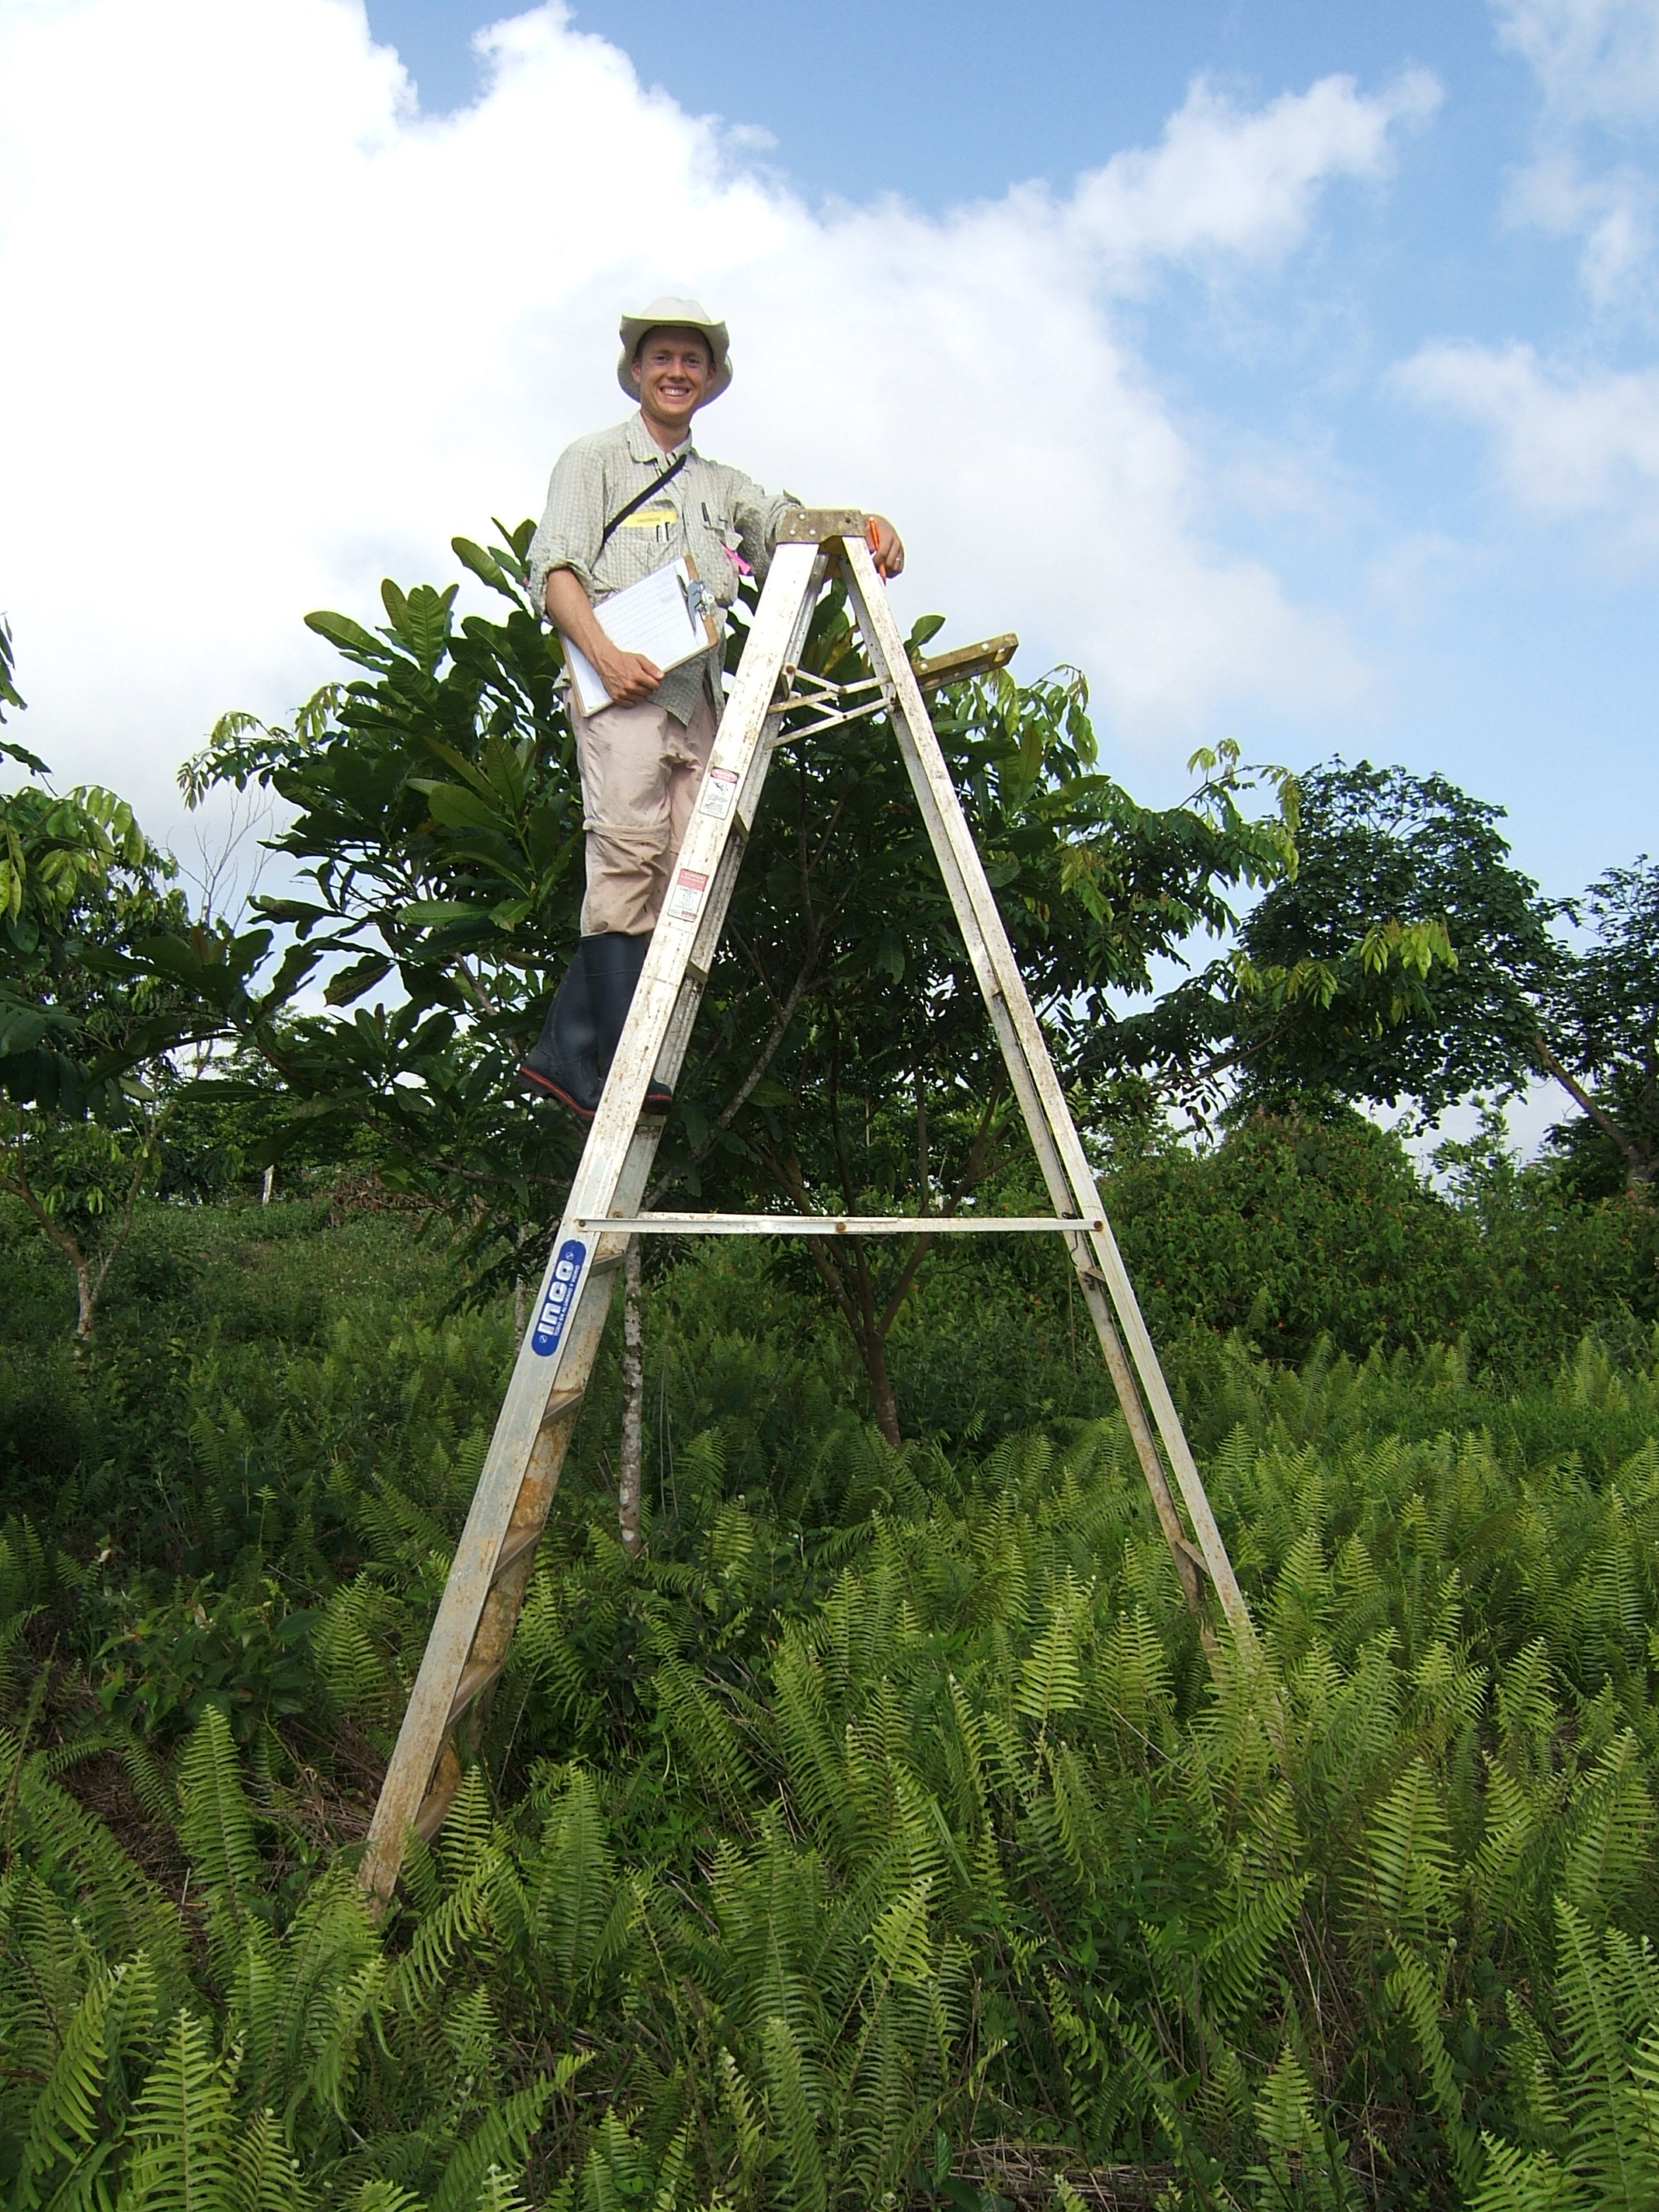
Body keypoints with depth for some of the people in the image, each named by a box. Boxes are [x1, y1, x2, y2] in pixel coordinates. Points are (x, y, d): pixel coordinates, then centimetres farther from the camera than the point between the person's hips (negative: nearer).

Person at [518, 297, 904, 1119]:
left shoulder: (724, 486, 29)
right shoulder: (594, 459, 15)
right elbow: (554, 569, 2)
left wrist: (867, 527, -3)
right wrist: (606, 654, -14)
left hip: (698, 691, 5)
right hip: (621, 683, -5)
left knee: (678, 869, -7)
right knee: (628, 852, -21)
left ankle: (565, 1052, -5)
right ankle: (618, 1069, -26)